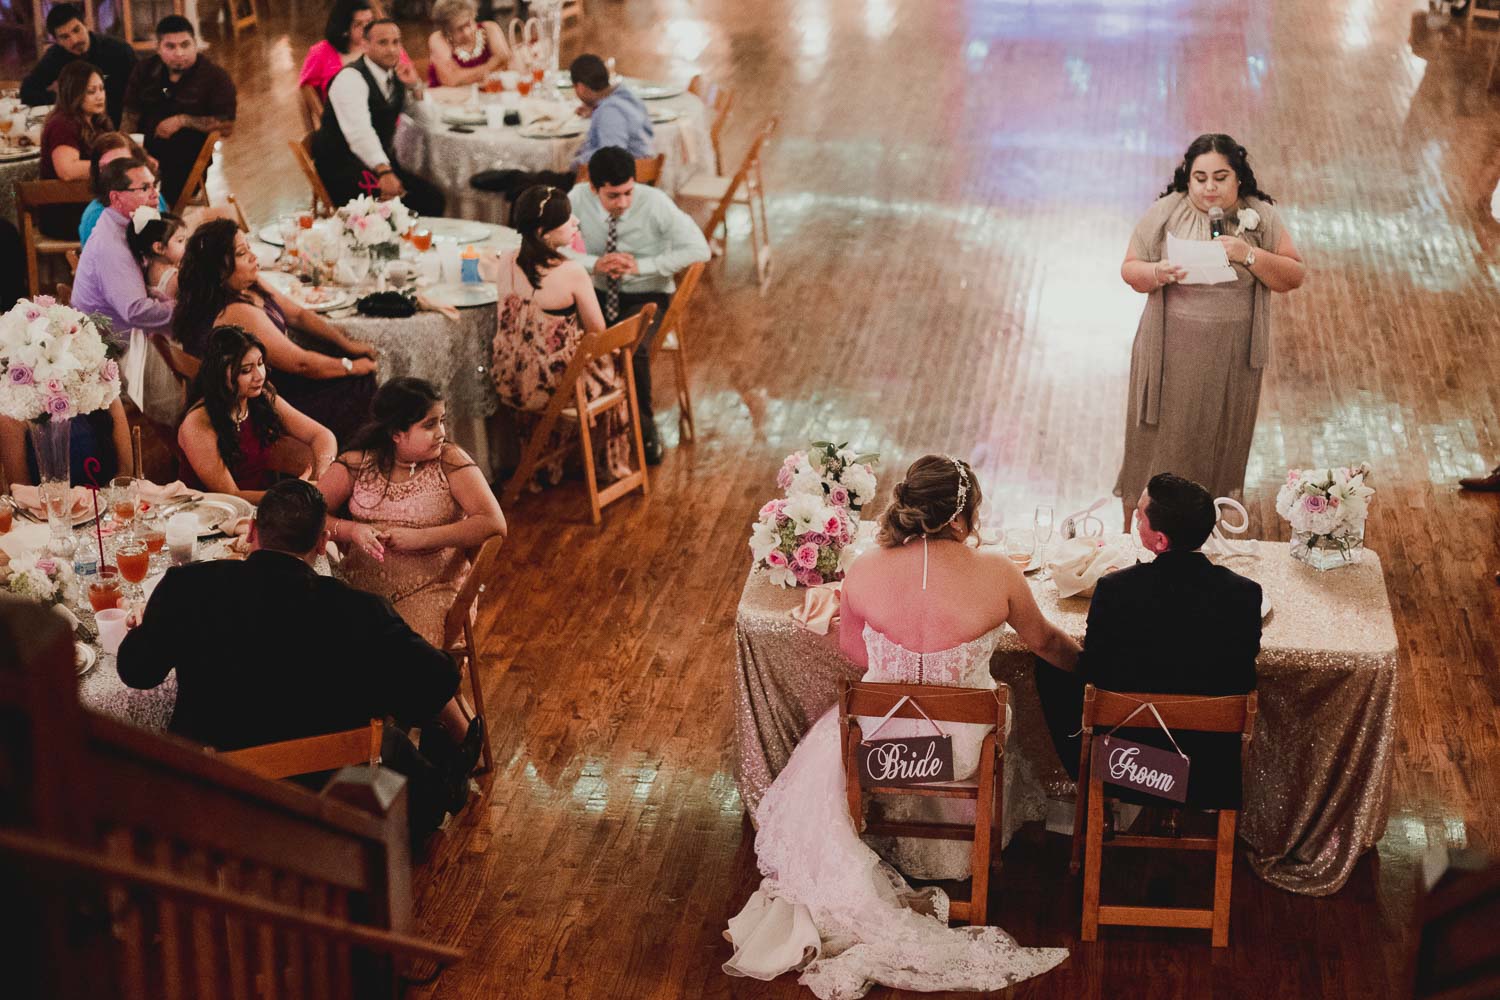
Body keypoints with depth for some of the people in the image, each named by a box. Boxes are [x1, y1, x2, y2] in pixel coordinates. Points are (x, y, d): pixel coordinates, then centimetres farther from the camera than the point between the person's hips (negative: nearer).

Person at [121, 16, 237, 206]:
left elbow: (227, 126, -9)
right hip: (145, 153, 4)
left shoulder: (215, 77, -2)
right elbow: (131, 118, 13)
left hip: (187, 162, -4)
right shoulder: (144, 70, 13)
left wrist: (183, 121, -14)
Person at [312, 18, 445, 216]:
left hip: (382, 161, 8)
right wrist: (384, 171, -45)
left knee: (431, 197, -15)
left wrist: (415, 85, -3)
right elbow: (359, 131, -31)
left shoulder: (395, 74, 11)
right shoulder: (351, 78, -15)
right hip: (343, 167, -8)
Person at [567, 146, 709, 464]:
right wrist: (595, 264, -24)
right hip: (599, 293, 2)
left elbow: (699, 249, -19)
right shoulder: (578, 199, -11)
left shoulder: (655, 202, -17)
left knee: (633, 346, -33)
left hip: (647, 295, -2)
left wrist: (641, 266, -24)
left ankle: (645, 428, -10)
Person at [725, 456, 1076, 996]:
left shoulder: (864, 572, -19)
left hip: (882, 738, 0)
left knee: (817, 776, 34)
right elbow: (1045, 641, -1)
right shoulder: (997, 574, -21)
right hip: (962, 747, 0)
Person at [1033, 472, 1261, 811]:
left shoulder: (1115, 589, -22)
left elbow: (1091, 673, -9)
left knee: (1050, 665, 22)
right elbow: (1243, 679, -2)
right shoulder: (1245, 594, -16)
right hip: (1212, 767, 2)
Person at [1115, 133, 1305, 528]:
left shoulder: (1261, 216, -4)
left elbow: (1294, 276, -5)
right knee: (1159, 442, 5)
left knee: (1218, 444, 13)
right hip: (1171, 354, -1)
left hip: (1231, 358, 1)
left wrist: (1249, 255, -22)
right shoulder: (1165, 212, -7)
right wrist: (1158, 273, -24)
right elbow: (1129, 269, -1)